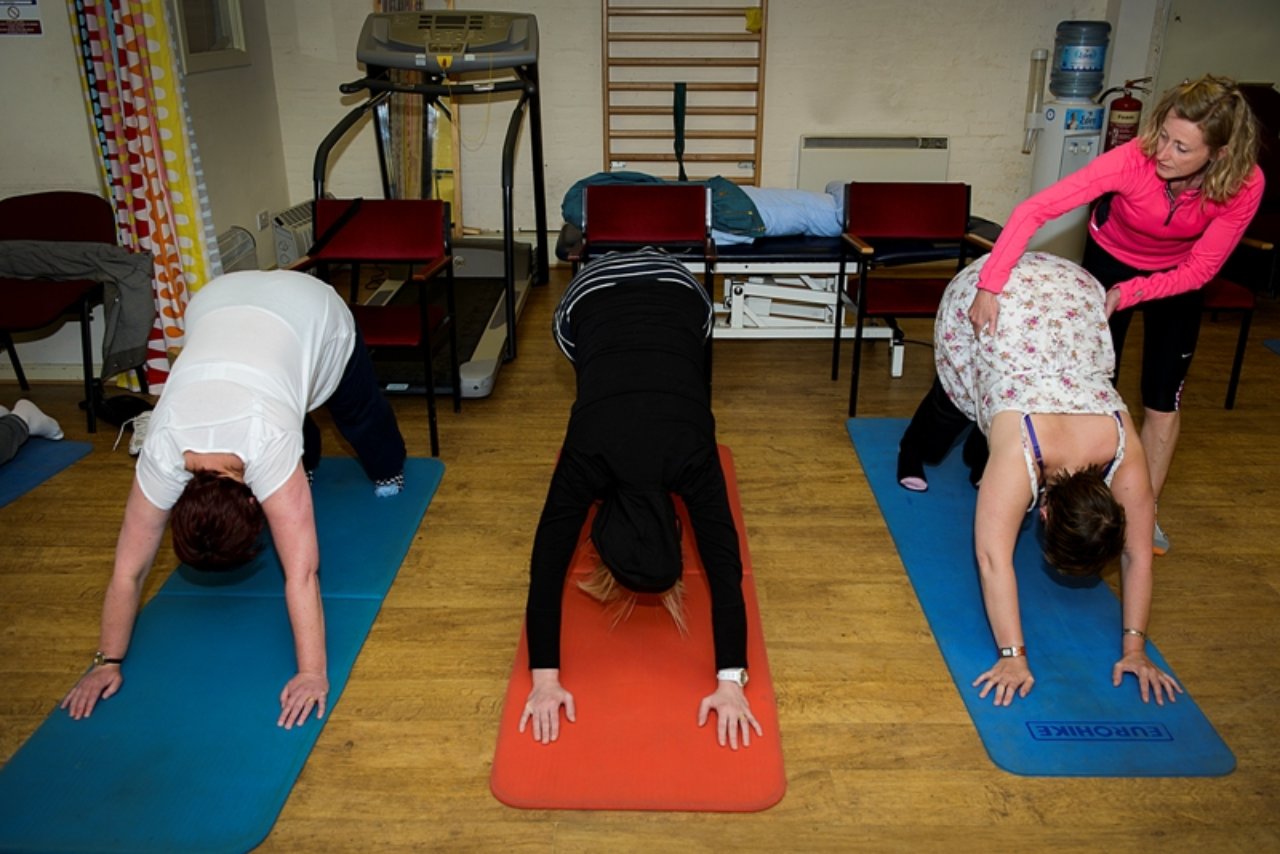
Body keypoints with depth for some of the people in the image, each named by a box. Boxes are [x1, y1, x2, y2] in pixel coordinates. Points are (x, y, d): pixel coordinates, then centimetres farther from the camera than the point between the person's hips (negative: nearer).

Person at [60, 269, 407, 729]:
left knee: (358, 414, 20)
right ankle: (302, 465, 51)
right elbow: (129, 571, -20)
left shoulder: (267, 447, -41)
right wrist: (108, 660, -14)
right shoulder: (161, 455, -31)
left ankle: (387, 471, 50)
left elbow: (301, 575, -41)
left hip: (311, 308, -3)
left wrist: (313, 673, -40)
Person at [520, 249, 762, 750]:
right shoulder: (588, 460, -31)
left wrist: (732, 681, -32)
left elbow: (724, 567, -29)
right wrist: (544, 678, -28)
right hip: (592, 297, 0)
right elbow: (547, 563, -26)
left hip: (679, 295, 0)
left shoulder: (692, 459, -31)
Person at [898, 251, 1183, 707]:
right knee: (954, 400, 19)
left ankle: (983, 460, 44)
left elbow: (1137, 555, -13)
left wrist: (1135, 647, -13)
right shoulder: (1019, 455, -36)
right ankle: (914, 455, 49)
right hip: (988, 291, -2)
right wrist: (1013, 654, -34)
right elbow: (993, 559, -35)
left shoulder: (1127, 456, -24)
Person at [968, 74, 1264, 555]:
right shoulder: (1132, 160, -37)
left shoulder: (1244, 185, -31)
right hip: (1110, 260, -1)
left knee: (1163, 399, 4)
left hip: (1176, 278, 2)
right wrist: (990, 285, -50)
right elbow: (1035, 210, -43)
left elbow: (1199, 270, -20)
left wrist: (1125, 295, -30)